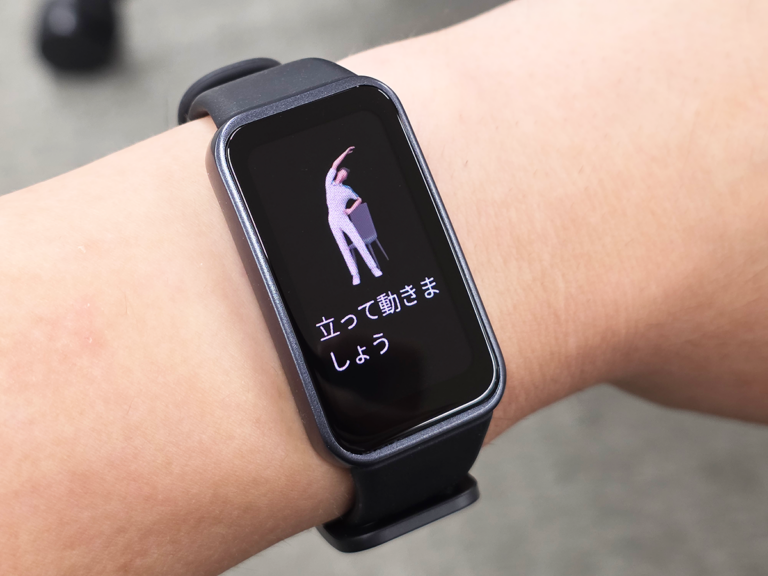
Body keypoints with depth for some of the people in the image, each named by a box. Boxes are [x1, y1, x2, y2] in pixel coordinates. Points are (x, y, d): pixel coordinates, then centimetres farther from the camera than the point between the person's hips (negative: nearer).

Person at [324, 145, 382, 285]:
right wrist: (346, 152, 2)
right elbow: (335, 165, -2)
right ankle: (355, 274, 0)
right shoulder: (329, 183, 4)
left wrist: (351, 209, 4)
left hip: (344, 219, 0)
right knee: (344, 248, -1)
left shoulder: (347, 190, 7)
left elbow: (359, 199, 21)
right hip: (333, 221, 0)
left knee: (359, 243, -8)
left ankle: (373, 268, -4)